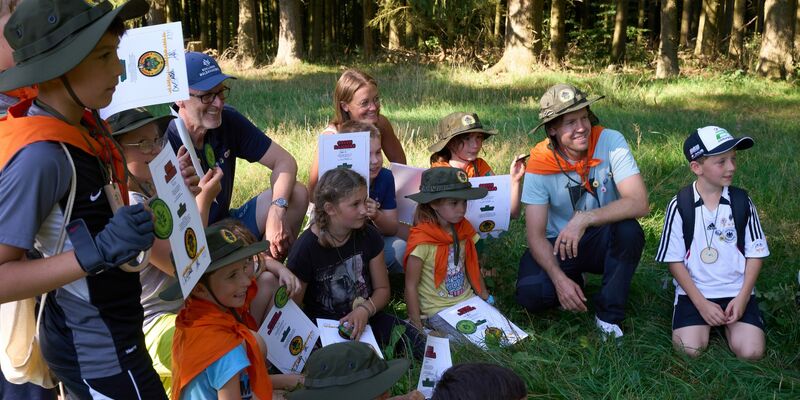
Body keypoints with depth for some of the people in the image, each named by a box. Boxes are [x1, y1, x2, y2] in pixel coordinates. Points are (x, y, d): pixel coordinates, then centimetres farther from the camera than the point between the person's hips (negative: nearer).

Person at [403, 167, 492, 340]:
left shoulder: (463, 229, 3)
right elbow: (411, 286, -13)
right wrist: (417, 325, -12)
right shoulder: (422, 240, -17)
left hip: (467, 301, 6)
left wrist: (486, 298, 7)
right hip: (437, 311, -6)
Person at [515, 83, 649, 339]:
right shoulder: (540, 165, -15)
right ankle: (574, 280, 11)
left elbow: (639, 203, -28)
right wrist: (559, 278, -32)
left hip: (603, 240, 0)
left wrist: (585, 218, -39)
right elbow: (535, 235, -16)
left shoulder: (610, 142, -17)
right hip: (559, 244, 0)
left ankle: (608, 315, -14)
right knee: (530, 294, -26)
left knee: (629, 230, -34)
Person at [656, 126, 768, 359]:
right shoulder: (680, 206, -8)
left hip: (737, 291, 2)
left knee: (750, 351, -17)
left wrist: (742, 297, -8)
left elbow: (755, 253, 4)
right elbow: (674, 260, -5)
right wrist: (701, 303, -11)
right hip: (694, 291, -1)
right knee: (689, 349, -20)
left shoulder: (742, 202, -2)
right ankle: (706, 319, 12)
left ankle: (728, 320, 14)